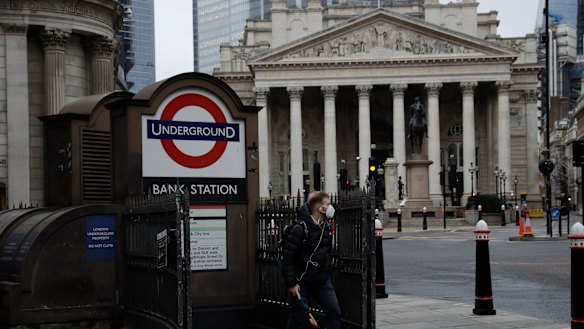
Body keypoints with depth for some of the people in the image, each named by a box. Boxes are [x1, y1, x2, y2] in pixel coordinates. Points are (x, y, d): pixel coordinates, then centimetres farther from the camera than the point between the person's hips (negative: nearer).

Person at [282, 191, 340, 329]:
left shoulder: (326, 226, 6)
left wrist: (327, 272, 17)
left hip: (323, 281, 6)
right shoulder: (300, 228, -18)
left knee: (334, 312, -2)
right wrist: (291, 283, -19)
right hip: (302, 281, -6)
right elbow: (288, 257, -18)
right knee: (298, 317, 3)